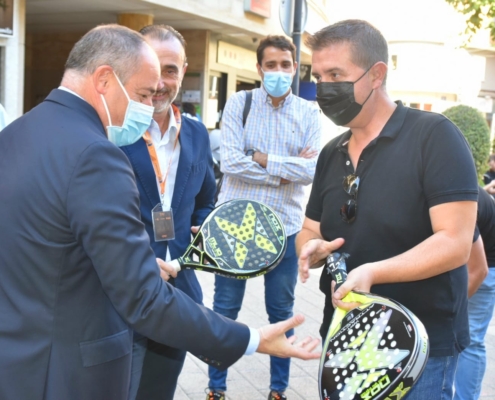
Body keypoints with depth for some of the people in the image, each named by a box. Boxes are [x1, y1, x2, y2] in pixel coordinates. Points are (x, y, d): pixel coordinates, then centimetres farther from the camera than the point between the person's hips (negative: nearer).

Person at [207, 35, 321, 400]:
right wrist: (287, 171, -14)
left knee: (281, 313, 13)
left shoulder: (309, 113, 2)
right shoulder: (239, 103, -2)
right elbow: (230, 162, -15)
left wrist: (263, 159, -14)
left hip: (285, 227, 1)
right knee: (225, 310, 9)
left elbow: (313, 170, -10)